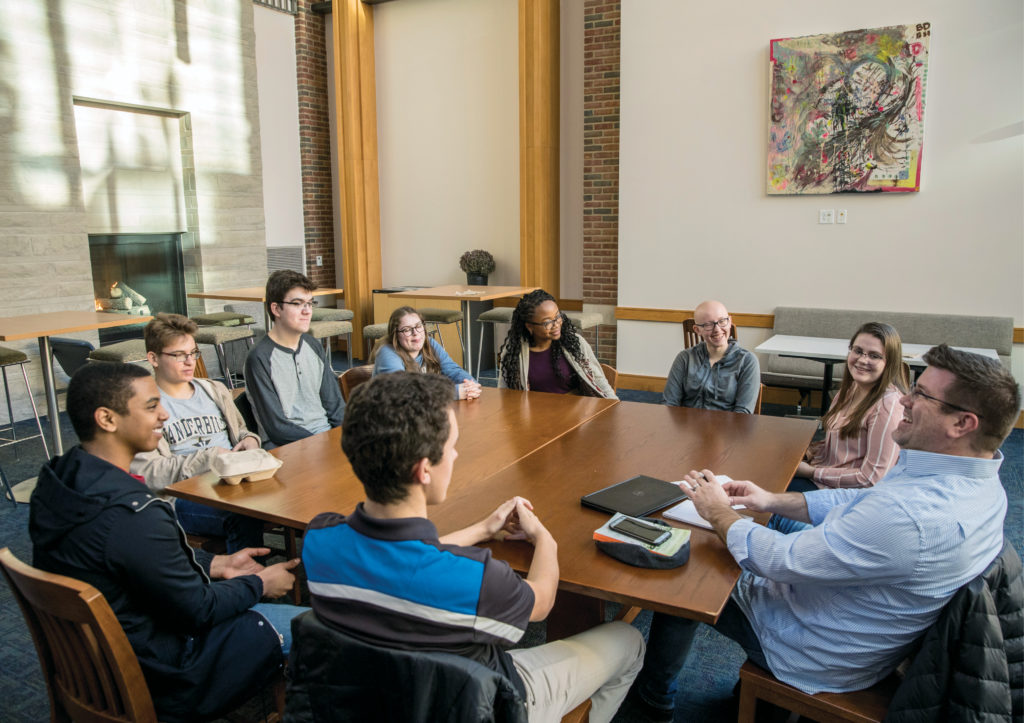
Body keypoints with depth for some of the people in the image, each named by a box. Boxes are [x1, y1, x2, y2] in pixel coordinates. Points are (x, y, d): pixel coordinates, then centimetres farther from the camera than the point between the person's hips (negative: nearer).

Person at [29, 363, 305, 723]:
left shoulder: (57, 480, -6)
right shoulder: (131, 515, -35)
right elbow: (198, 611, -22)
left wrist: (216, 564, 8)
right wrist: (259, 584, -5)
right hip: (158, 677, -9)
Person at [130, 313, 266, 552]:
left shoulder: (214, 390, 24)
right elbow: (148, 473, -8)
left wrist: (249, 440, 10)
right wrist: (209, 457, -11)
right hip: (184, 497, -5)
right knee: (245, 517, -37)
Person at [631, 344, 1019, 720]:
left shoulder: (908, 514, -40)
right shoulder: (979, 481, -8)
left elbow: (779, 561, -32)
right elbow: (862, 501, 5)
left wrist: (719, 512, -15)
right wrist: (772, 501, 0)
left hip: (821, 660, -9)